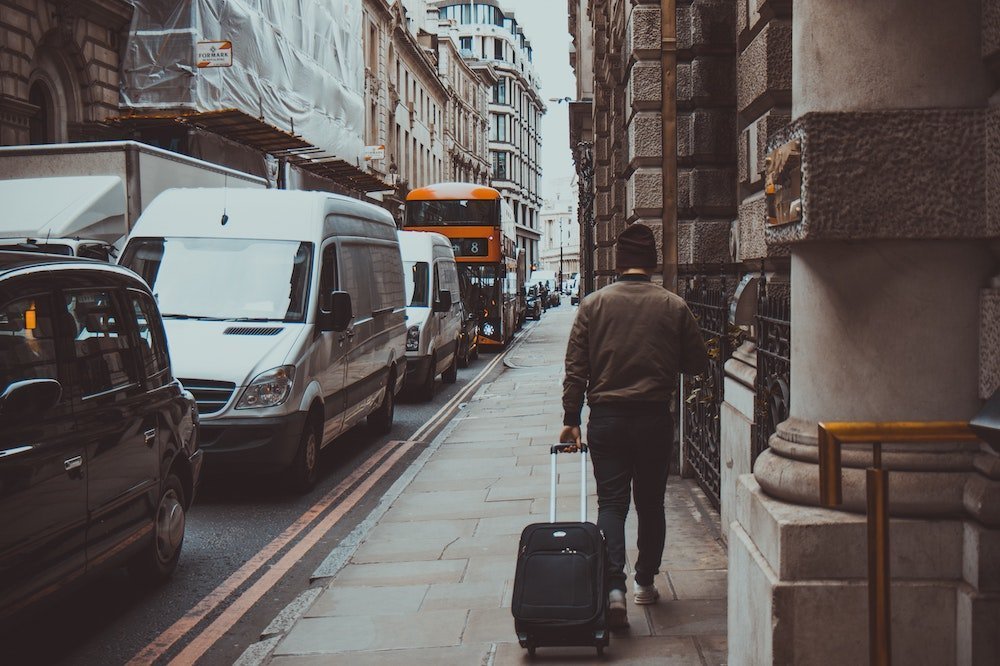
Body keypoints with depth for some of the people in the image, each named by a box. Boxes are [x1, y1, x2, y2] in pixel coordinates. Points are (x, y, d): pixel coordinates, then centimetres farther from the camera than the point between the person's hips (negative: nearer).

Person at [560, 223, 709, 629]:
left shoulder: (593, 304, -2)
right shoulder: (674, 307, -2)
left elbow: (575, 368, -2)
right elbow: (698, 364, 5)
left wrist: (571, 419, 3)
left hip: (606, 417, 0)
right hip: (655, 418, 1)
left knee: (611, 502, 2)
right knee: (650, 503, 14)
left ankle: (613, 585, -12)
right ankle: (645, 581, 24)